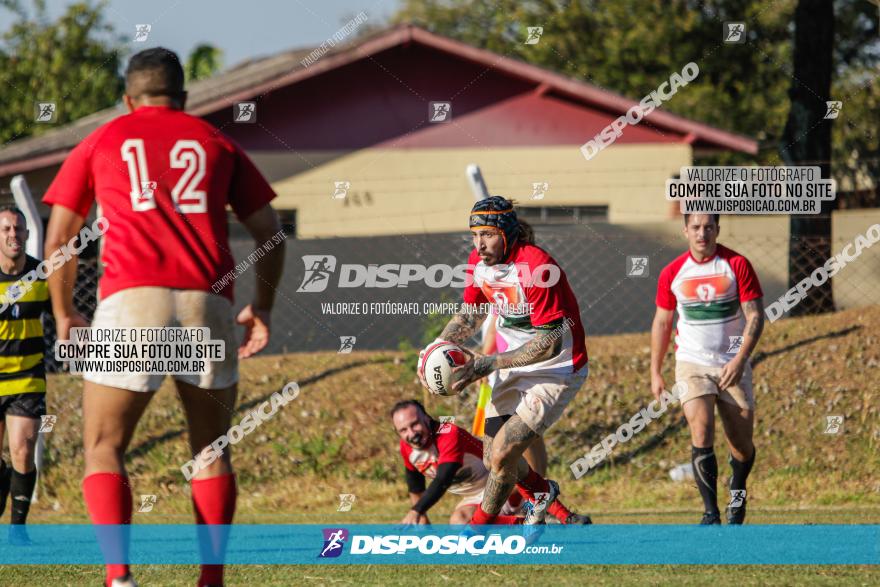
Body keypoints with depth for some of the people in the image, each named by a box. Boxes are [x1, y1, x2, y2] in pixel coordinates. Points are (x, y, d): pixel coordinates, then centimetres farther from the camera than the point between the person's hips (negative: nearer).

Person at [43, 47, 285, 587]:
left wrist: (64, 313, 28)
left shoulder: (101, 142, 17)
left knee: (104, 447, 5)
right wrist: (263, 307, 28)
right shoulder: (216, 142, 20)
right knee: (212, 448, 15)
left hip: (131, 299, -2)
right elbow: (269, 232, 17)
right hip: (208, 301, 2)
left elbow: (57, 242, 17)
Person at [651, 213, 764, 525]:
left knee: (742, 445, 6)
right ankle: (711, 513, -16)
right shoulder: (672, 273, 1)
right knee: (701, 433, -19)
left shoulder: (737, 265, -6)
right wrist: (655, 373, 12)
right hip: (691, 364, 0)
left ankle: (737, 492, 38)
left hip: (732, 366, 0)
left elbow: (755, 316, -7)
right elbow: (662, 323, 12)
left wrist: (740, 360, -20)